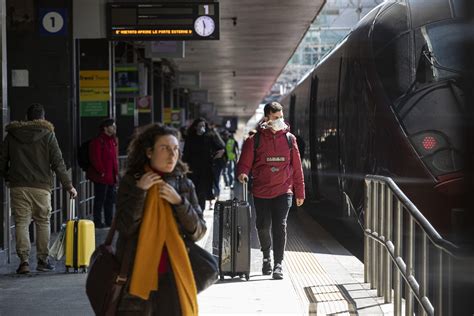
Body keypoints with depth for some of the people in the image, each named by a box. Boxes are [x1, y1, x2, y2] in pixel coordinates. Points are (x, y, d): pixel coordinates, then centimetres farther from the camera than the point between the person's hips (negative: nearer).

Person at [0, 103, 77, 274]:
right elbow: (58, 163, -3)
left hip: (18, 186, 1)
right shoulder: (48, 135, 0)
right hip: (41, 186, -1)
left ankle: (24, 260, -9)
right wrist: (68, 186, 3)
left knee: (21, 222, 2)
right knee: (43, 222, 9)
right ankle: (42, 260, 13)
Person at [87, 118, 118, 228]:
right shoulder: (98, 141, -14)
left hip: (111, 177, 9)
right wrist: (102, 172, -17)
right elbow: (95, 159, -18)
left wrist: (116, 172, 13)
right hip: (101, 177, -9)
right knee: (100, 200, -3)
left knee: (110, 199, 14)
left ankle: (109, 221, 23)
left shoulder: (112, 140, 15)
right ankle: (98, 222, 4)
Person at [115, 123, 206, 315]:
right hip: (138, 274, -2)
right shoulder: (131, 182, 2)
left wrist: (179, 202, -9)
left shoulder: (184, 185, 8)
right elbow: (125, 227, -9)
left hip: (174, 275, 2)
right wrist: (140, 191, -13)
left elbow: (198, 232, 3)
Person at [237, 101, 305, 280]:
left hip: (283, 191, 0)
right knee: (263, 226, 9)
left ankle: (278, 263, -3)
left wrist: (300, 192, 8)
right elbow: (245, 162, 2)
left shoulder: (289, 138, 5)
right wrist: (243, 173, -21)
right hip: (261, 191, 0)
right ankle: (266, 256, 35)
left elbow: (297, 167, 9)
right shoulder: (255, 139, 0)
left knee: (280, 226, -9)